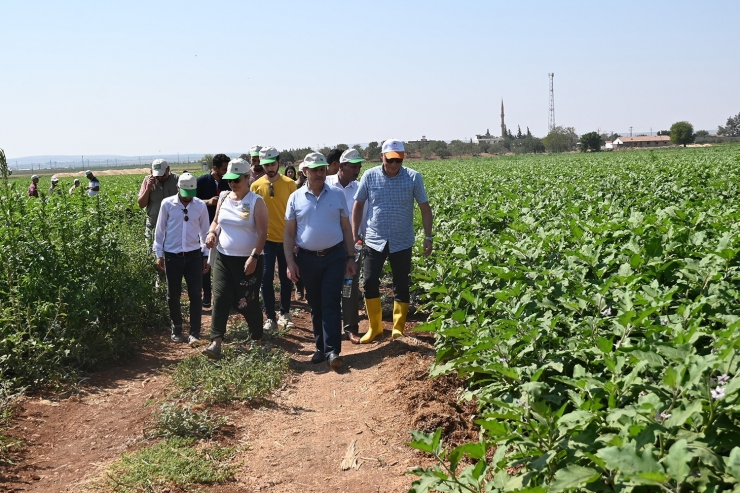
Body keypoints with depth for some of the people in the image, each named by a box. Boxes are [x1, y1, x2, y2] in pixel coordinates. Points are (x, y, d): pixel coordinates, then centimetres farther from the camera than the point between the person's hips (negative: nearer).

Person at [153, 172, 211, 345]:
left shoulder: (200, 206, -1)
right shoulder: (167, 204, -5)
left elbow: (204, 232, 7)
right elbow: (160, 230, 3)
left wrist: (206, 256, 7)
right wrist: (159, 254, 3)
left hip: (194, 255, 0)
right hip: (172, 255, 0)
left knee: (195, 295, 0)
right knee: (173, 295, 9)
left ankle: (195, 332, 7)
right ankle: (176, 330, 25)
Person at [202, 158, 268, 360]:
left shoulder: (256, 201, -9)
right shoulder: (223, 197, 7)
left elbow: (262, 233, -13)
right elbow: (216, 221, 19)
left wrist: (254, 257, -22)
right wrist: (212, 233, -4)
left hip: (248, 260, -5)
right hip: (223, 258, 5)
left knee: (248, 303, 3)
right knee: (220, 299, -5)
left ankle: (258, 341, 22)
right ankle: (216, 343, -7)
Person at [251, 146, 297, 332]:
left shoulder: (289, 184, -3)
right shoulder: (256, 186, -1)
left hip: (286, 239, 0)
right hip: (265, 239, 0)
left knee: (286, 278, 10)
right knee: (266, 278, -1)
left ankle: (285, 314, 25)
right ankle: (270, 317, 7)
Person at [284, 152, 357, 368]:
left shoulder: (337, 195, 2)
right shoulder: (296, 198, 2)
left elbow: (346, 228, 6)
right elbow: (289, 232, 5)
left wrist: (351, 257, 3)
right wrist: (290, 262, -3)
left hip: (334, 256, -1)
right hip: (307, 259, 2)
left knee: (331, 303, -7)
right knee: (315, 305, 10)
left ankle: (332, 350, -8)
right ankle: (321, 347, 20)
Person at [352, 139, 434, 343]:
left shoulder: (413, 178, -7)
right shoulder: (369, 176, -5)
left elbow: (425, 208, 0)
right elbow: (358, 206, 5)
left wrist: (428, 237, -3)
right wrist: (354, 235, 3)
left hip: (402, 242, -1)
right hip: (374, 240, 1)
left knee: (401, 287, 7)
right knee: (369, 283, 2)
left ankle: (398, 329, 19)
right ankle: (375, 326, 19)